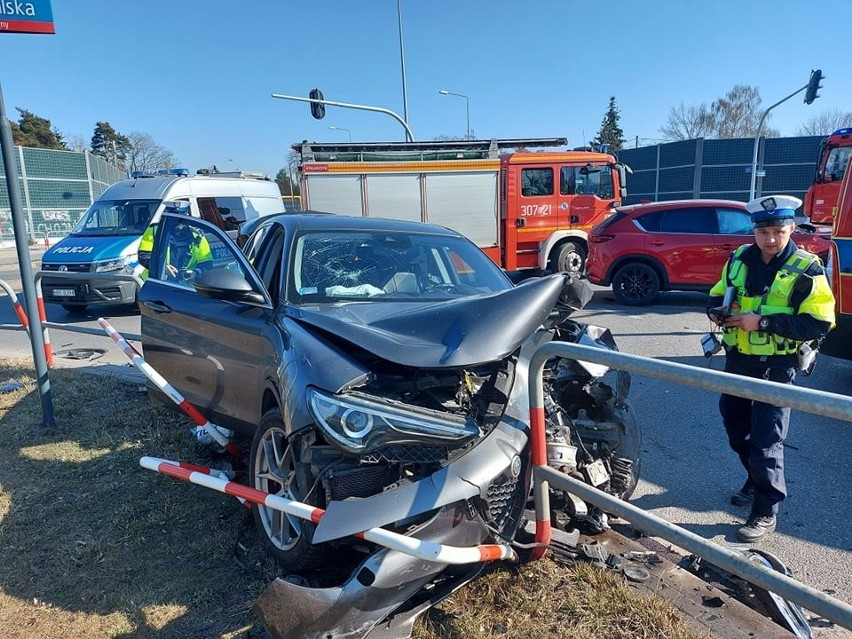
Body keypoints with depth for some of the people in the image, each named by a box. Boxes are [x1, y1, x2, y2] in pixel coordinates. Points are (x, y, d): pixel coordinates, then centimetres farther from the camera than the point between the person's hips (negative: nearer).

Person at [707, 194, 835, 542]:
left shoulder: (806, 270, -11)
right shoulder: (739, 259, 3)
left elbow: (819, 324, -18)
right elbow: (716, 297, 15)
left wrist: (762, 322, -25)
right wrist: (718, 312, -8)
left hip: (777, 366, -6)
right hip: (737, 359, 6)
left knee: (765, 440, -4)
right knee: (736, 427, 19)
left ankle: (765, 511, 11)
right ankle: (756, 479, 43)